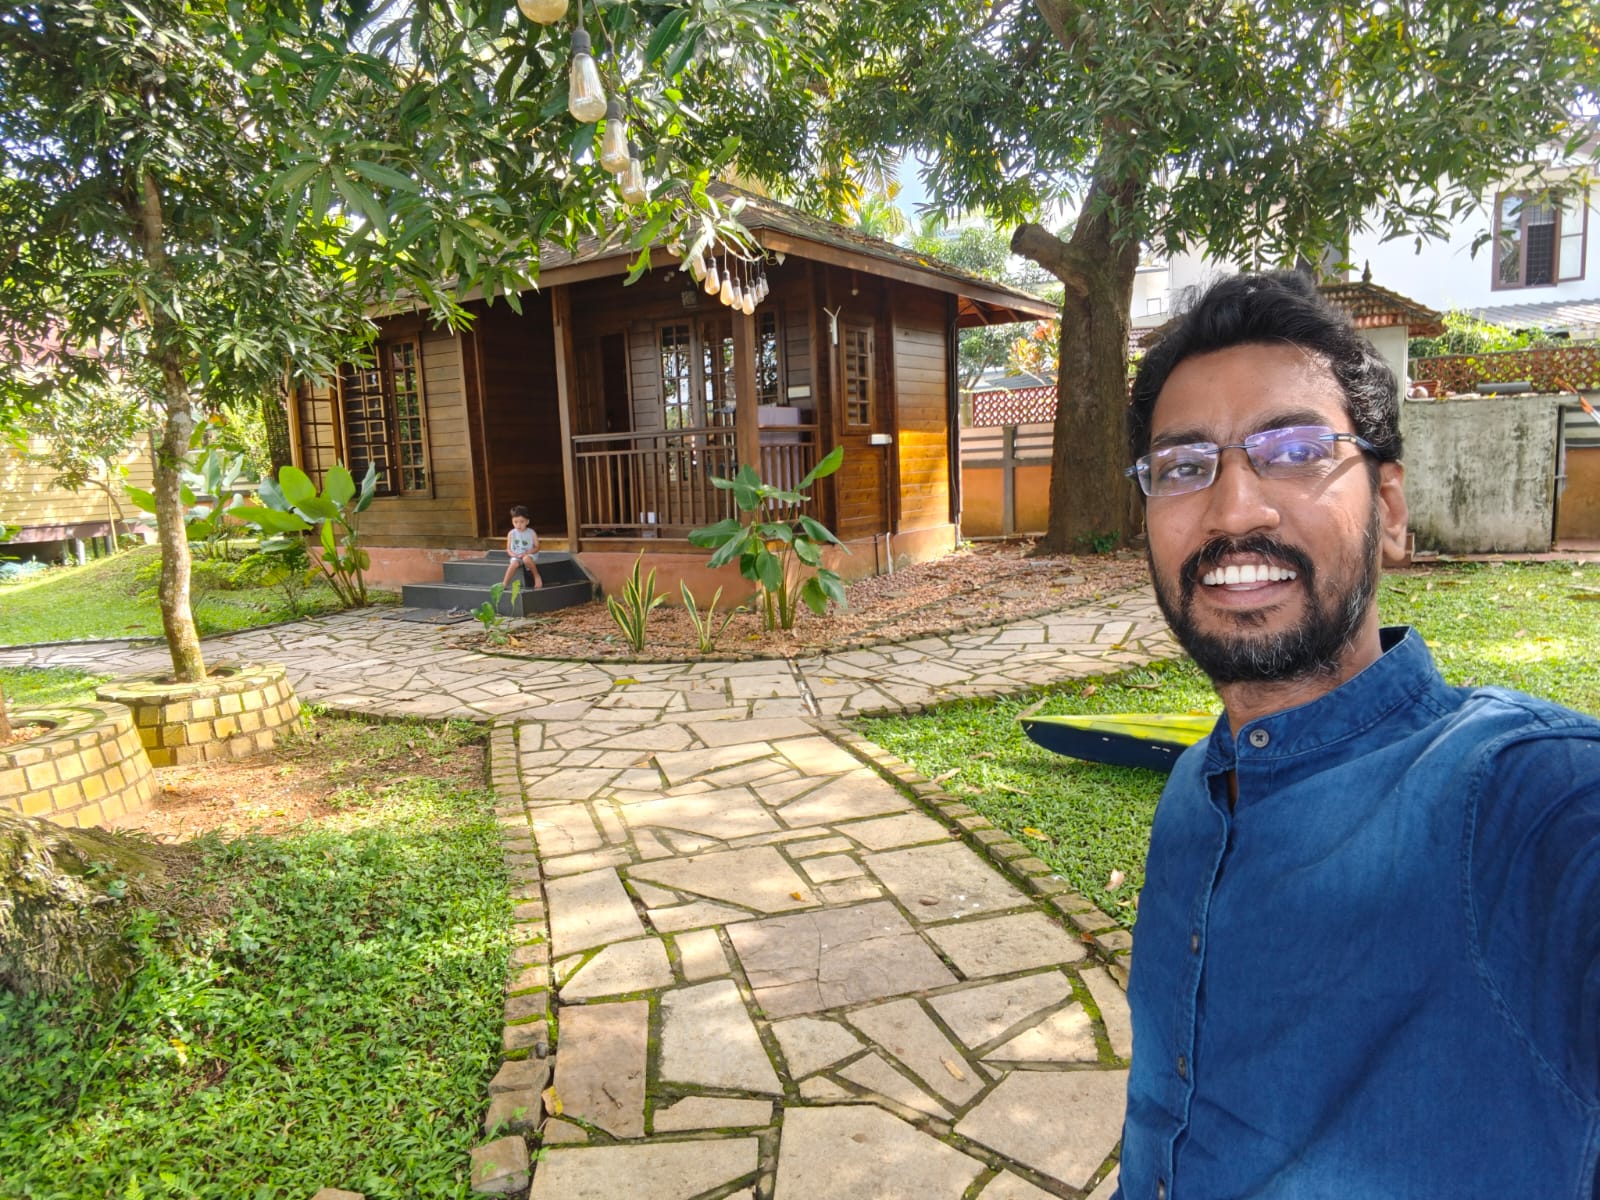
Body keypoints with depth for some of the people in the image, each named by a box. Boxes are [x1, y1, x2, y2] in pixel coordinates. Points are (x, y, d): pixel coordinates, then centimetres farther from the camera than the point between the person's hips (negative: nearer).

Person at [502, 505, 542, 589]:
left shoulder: (531, 533, -3)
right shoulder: (511, 534, 3)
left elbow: (537, 548, -2)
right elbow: (508, 549, 8)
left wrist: (527, 553, -19)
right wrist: (513, 554, -14)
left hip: (529, 555, -2)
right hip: (516, 557, 2)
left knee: (526, 559, -37)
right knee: (514, 563, -32)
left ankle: (537, 576, -16)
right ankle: (504, 584, -26)